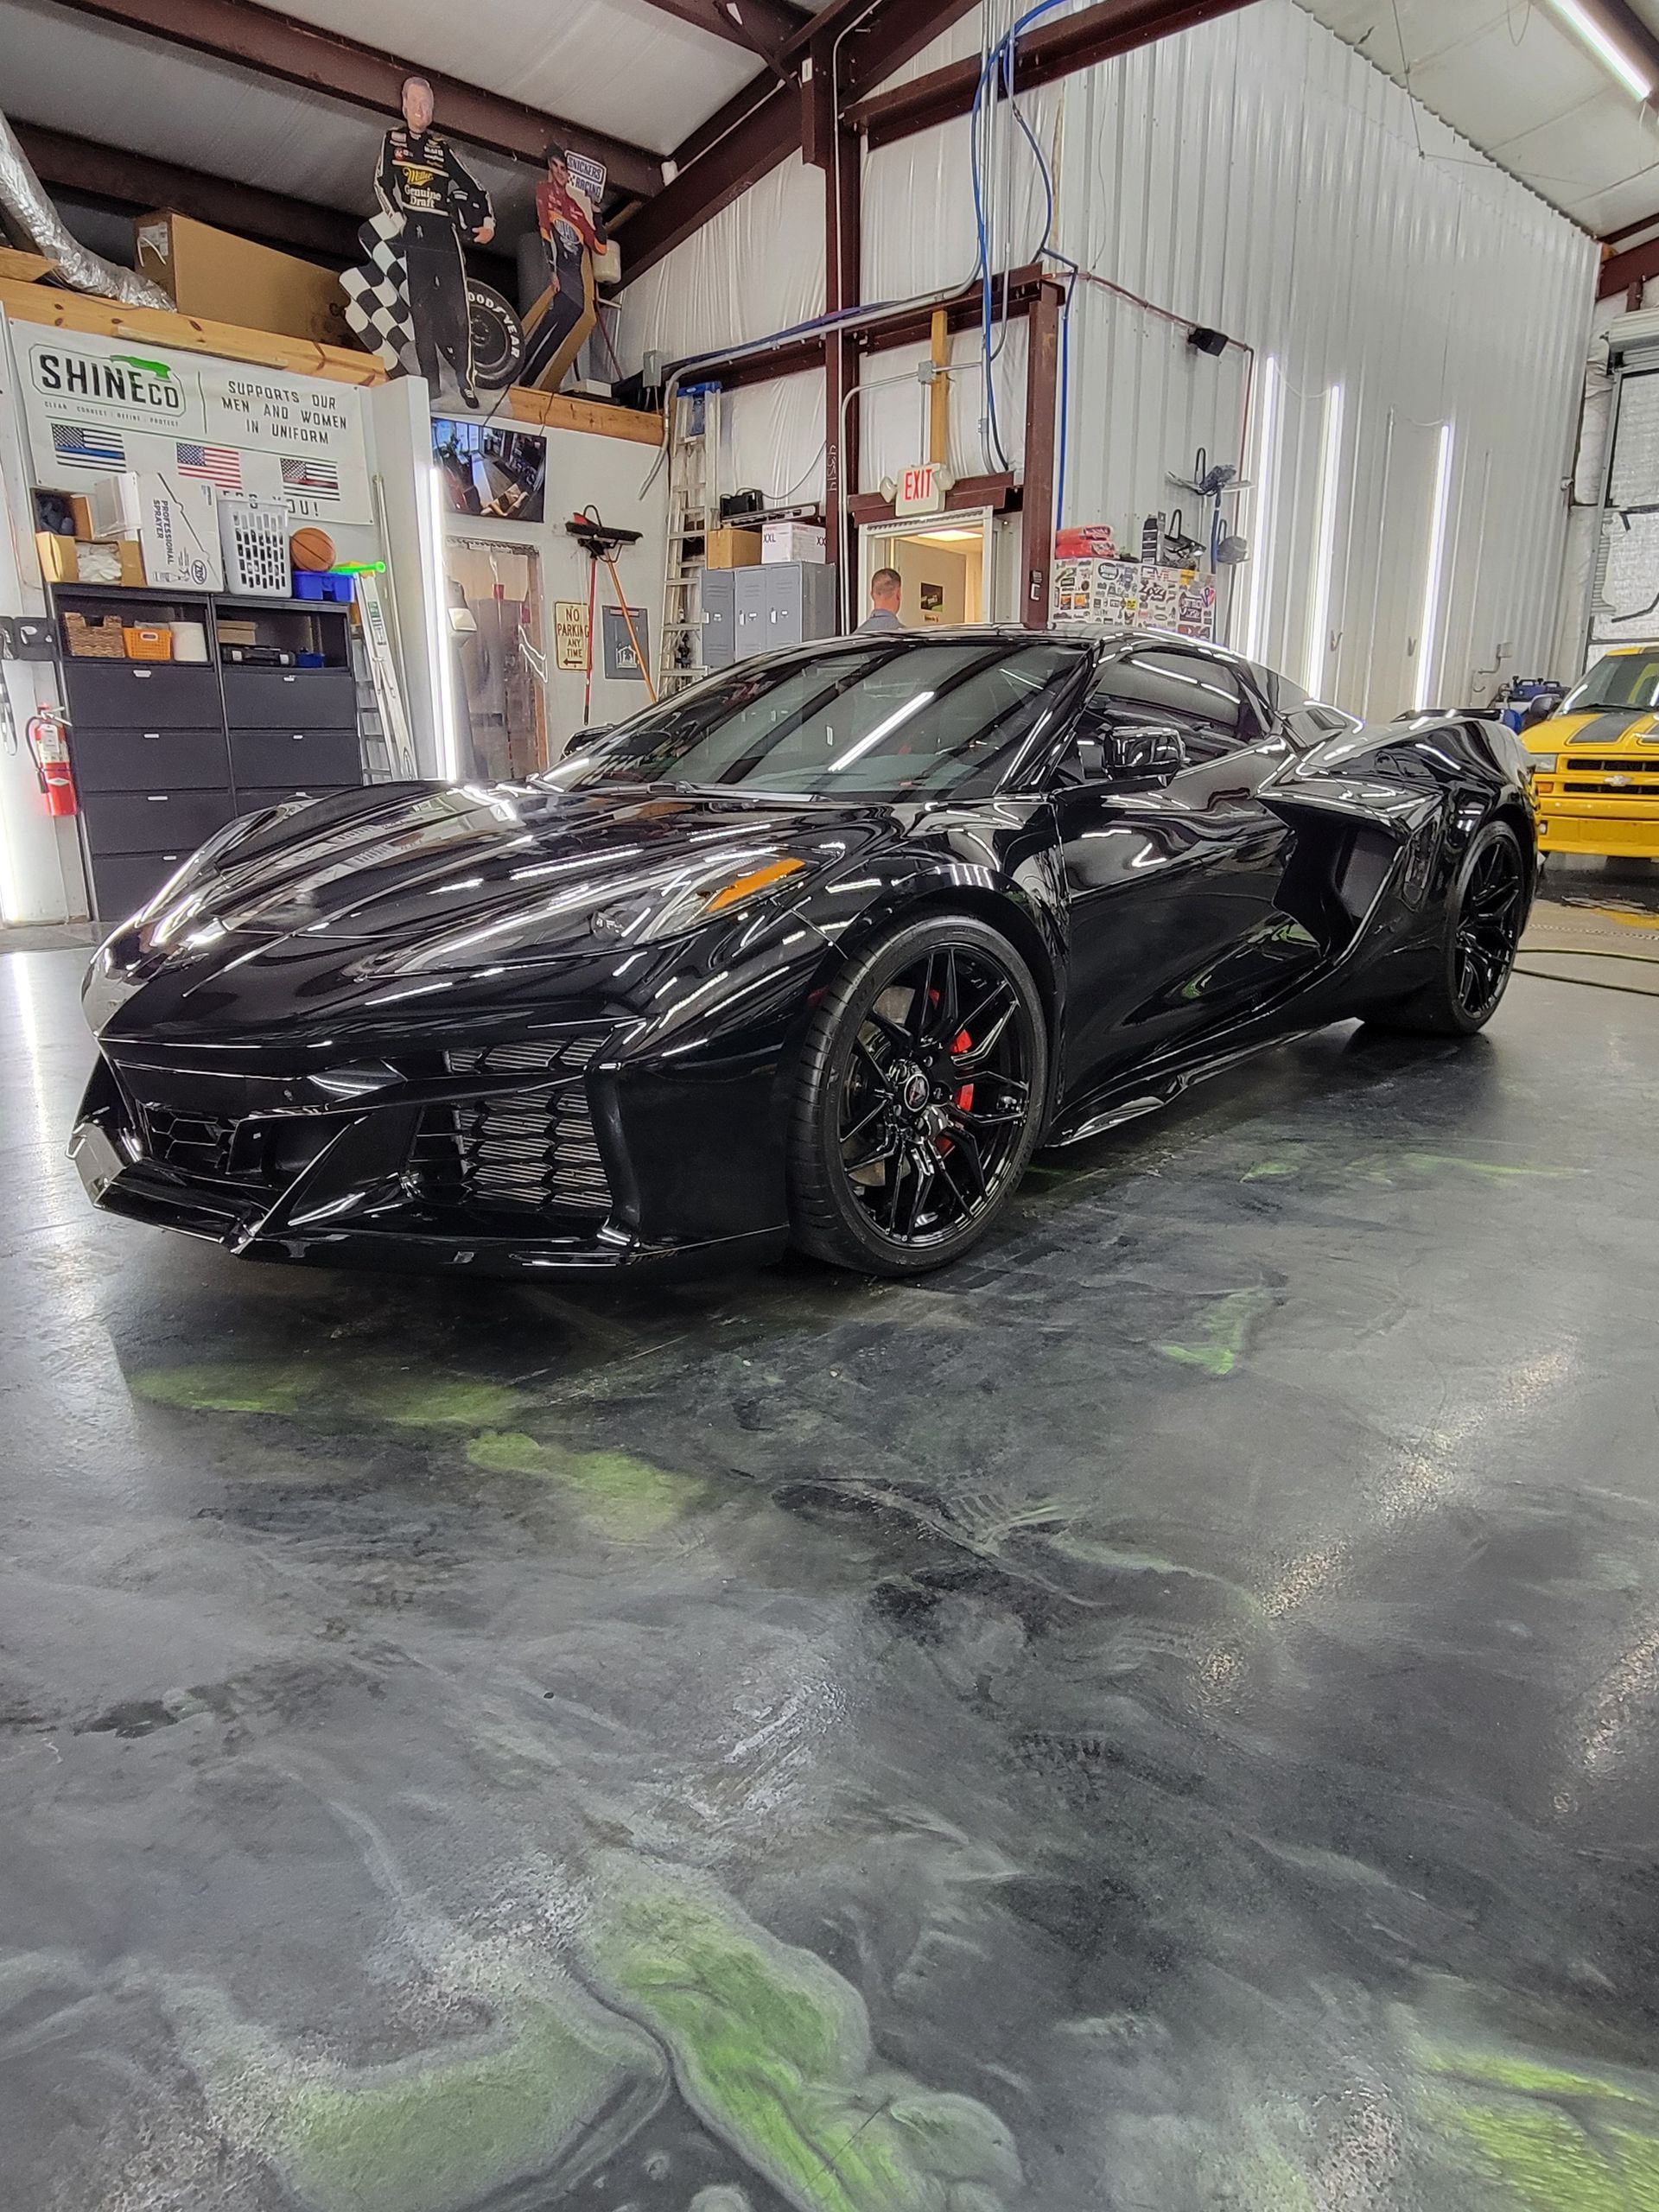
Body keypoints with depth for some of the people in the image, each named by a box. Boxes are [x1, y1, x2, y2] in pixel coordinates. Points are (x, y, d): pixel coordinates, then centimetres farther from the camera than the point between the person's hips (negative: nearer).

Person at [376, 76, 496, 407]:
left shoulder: (443, 148, 19)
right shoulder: (393, 140, 15)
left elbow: (471, 187, 17)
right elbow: (382, 183, 7)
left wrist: (487, 221, 2)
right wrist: (396, 217, -9)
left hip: (445, 233, 1)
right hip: (412, 234, -1)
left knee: (458, 307, -10)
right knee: (421, 307, -7)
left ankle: (465, 378, -6)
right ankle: (430, 380, -8)